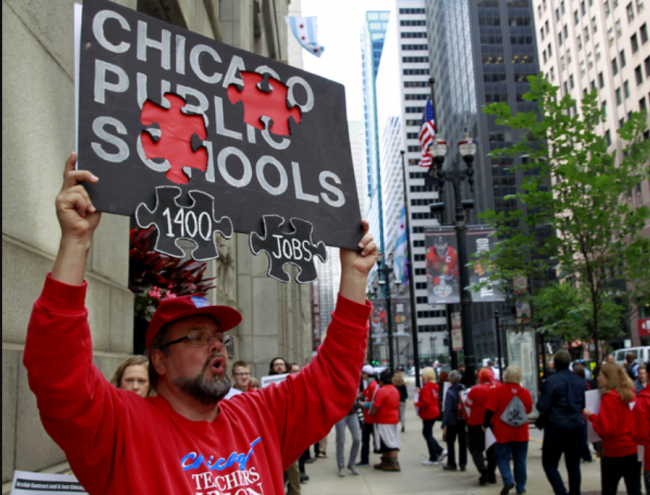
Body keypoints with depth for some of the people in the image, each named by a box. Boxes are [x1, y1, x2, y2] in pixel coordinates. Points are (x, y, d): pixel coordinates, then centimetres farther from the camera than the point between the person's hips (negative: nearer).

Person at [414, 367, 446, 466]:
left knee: (428, 435, 3)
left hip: (428, 414, -9)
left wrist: (417, 404, -10)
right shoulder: (434, 386, 8)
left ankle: (433, 459, 10)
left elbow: (426, 402, -26)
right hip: (434, 412, 9)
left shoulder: (426, 387, -21)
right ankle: (440, 451, 15)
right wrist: (420, 392, 12)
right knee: (427, 434, 19)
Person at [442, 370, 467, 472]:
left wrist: (444, 424, -12)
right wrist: (468, 420, 8)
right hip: (464, 420, 5)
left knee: (450, 442, 7)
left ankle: (451, 464, 11)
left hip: (453, 421, -5)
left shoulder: (450, 392, -15)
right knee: (463, 442, 11)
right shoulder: (465, 390, -1)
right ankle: (463, 464, 15)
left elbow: (447, 409, -16)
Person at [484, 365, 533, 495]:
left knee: (502, 457, 9)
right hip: (521, 433, 2)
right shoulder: (525, 392, -6)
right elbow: (529, 410, 11)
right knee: (520, 459, 14)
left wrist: (485, 425, 1)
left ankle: (508, 480, -11)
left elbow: (490, 409, -12)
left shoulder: (498, 390, -13)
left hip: (503, 432, -2)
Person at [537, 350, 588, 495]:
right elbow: (586, 405, 14)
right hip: (578, 428, 5)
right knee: (574, 465, 13)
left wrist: (540, 398, 4)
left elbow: (542, 407, -15)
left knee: (549, 463, 6)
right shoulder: (581, 382, 4)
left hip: (556, 428, -5)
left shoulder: (550, 382, -13)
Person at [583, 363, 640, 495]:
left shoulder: (609, 397, -15)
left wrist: (592, 417, -5)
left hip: (615, 452, -6)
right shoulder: (631, 394, 5)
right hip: (634, 450, 7)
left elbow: (607, 429, -17)